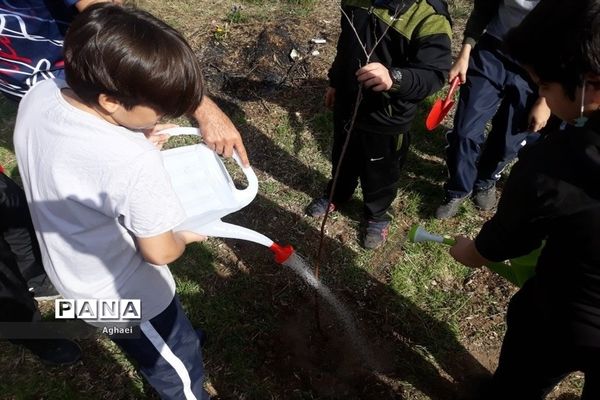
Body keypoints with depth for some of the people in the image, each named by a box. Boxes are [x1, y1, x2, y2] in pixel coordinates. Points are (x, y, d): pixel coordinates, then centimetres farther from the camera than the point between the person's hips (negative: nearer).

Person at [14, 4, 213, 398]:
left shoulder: (37, 98, -17)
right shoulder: (135, 164, -39)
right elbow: (159, 252, -23)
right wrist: (185, 236, -2)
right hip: (123, 296, -7)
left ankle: (179, 337, 66)